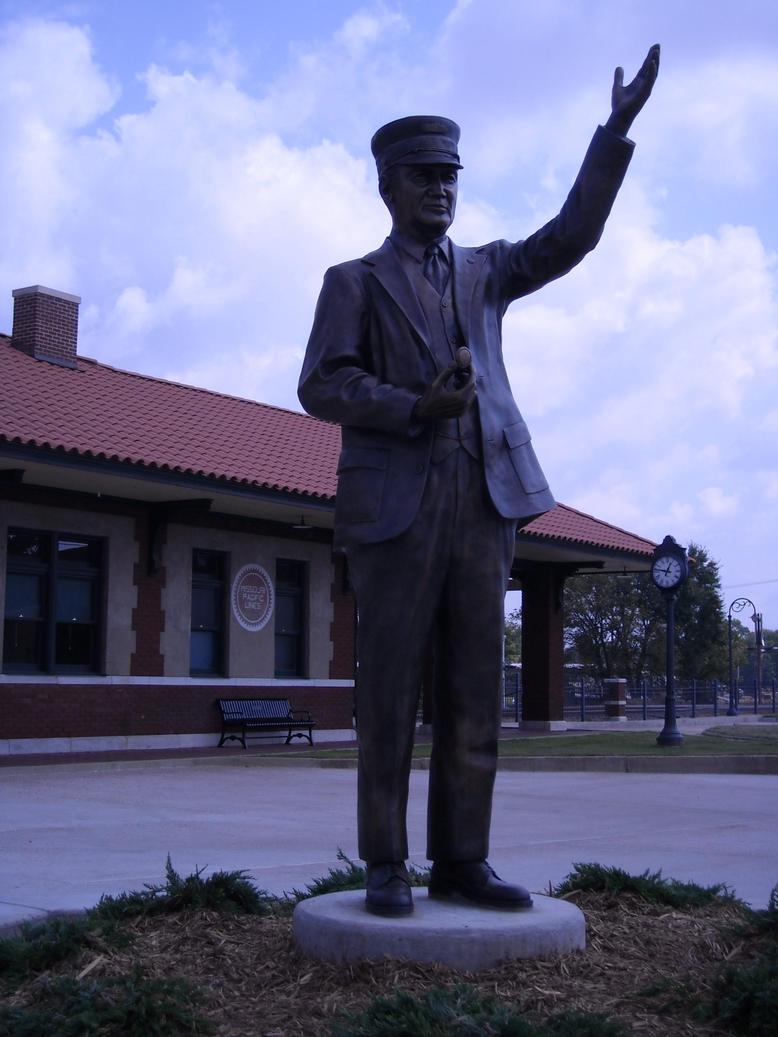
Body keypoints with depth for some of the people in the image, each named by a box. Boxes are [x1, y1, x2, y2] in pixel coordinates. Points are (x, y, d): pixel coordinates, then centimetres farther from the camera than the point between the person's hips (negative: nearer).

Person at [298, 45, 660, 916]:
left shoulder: (485, 271, 21)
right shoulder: (353, 282, 11)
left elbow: (571, 237, 7)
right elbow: (321, 387, -1)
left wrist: (616, 129, -2)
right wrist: (414, 410, -15)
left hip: (483, 502, 4)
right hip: (394, 506, -3)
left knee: (472, 695, 2)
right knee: (390, 691, -2)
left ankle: (461, 861, 7)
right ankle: (386, 867, 4)